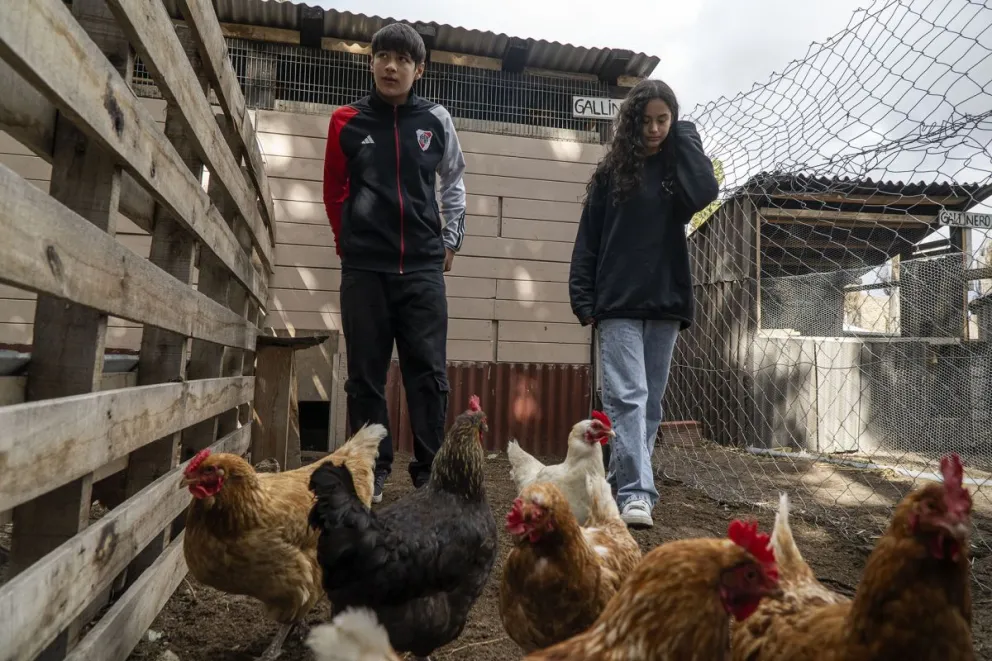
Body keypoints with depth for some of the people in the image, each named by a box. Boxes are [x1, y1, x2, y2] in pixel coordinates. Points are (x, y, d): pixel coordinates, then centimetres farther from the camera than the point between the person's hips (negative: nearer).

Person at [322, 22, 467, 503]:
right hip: (364, 268, 0)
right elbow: (334, 192, 13)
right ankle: (372, 472, 15)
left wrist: (450, 241, 14)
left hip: (423, 267, 0)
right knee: (366, 375, 3)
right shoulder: (347, 122, 5)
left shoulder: (436, 121, 6)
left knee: (429, 372, -2)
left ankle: (431, 472, 8)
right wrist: (350, 243, 11)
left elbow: (454, 182, 18)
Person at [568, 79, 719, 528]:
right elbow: (588, 239, 3)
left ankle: (623, 483, 17)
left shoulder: (677, 168, 12)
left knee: (651, 401, 6)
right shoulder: (612, 171, 6)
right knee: (627, 396, -12)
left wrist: (683, 138, 0)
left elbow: (705, 193, -11)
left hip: (665, 303, 3)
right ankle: (637, 493, -14)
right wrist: (583, 298, -5)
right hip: (618, 304, -3)